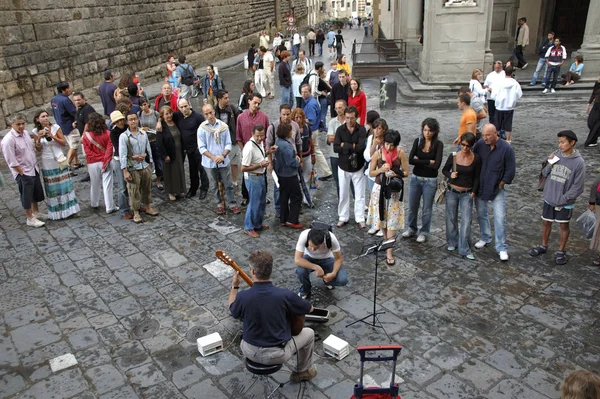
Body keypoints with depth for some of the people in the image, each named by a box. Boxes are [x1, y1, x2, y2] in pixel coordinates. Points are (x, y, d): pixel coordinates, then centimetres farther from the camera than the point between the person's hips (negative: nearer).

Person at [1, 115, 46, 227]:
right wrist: (22, 173, -16)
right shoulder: (8, 140, -22)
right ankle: (30, 219, 20)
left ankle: (36, 212, 41)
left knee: (36, 192, 21)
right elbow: (11, 161, -21)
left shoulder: (25, 133, 2)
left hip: (33, 169, 8)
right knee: (26, 196, 5)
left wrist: (38, 140, 0)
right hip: (23, 173, -8)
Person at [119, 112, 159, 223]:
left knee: (147, 188, 17)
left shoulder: (143, 134, 4)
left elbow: (148, 149, 14)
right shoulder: (124, 136, -10)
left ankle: (148, 207, 34)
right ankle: (136, 213, 15)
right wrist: (125, 171, -16)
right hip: (133, 168, -4)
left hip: (146, 166, 4)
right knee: (134, 191, 3)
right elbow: (122, 155, -12)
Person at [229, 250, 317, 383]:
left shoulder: (243, 297, -22)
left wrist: (234, 286, 12)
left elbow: (232, 310, 4)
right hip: (277, 355, -3)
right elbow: (310, 308, -7)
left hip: (249, 352, 3)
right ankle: (302, 372, 39)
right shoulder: (284, 295, -26)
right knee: (308, 333, 23)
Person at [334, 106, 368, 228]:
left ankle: (360, 218, 16)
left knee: (360, 195, 5)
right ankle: (343, 217, 25)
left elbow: (361, 147, -24)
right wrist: (353, 147, -21)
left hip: (358, 167, -1)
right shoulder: (340, 130, -6)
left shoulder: (361, 130, -10)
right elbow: (336, 148, -17)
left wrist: (345, 145, -18)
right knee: (343, 194, 12)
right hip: (343, 167, 2)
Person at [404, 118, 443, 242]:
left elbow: (436, 165, -21)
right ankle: (412, 229, 35)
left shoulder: (438, 144, -10)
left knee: (427, 208, 9)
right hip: (415, 178, 3)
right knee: (412, 206, 15)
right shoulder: (418, 141, -3)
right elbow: (410, 160, -14)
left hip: (430, 180, -3)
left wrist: (419, 161, -14)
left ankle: (424, 232, 26)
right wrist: (428, 162, -17)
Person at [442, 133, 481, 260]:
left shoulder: (476, 159, -7)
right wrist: (450, 175, -12)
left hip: (467, 194, -1)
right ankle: (452, 242, 34)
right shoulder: (453, 156, -6)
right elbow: (444, 170, 8)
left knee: (466, 221, -7)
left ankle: (464, 250, 2)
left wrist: (473, 192, -3)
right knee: (451, 218, 13)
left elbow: (477, 178, 2)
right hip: (452, 192, 2)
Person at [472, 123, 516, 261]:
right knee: (481, 214, 17)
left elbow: (510, 171, -7)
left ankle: (502, 248, 8)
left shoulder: (506, 148, -13)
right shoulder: (479, 145, -5)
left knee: (500, 218, -3)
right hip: (480, 188, 4)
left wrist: (500, 185, -6)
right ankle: (485, 238, 38)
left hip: (497, 190, -3)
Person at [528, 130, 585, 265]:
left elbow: (578, 187, -14)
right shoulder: (556, 154, -5)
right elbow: (544, 173, 4)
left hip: (565, 203, -4)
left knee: (564, 225, 12)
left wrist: (563, 199, -15)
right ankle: (543, 246, 36)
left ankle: (561, 251, 28)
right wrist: (550, 164, -16)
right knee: (546, 223, 17)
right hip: (549, 199, 4)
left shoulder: (579, 162, -17)